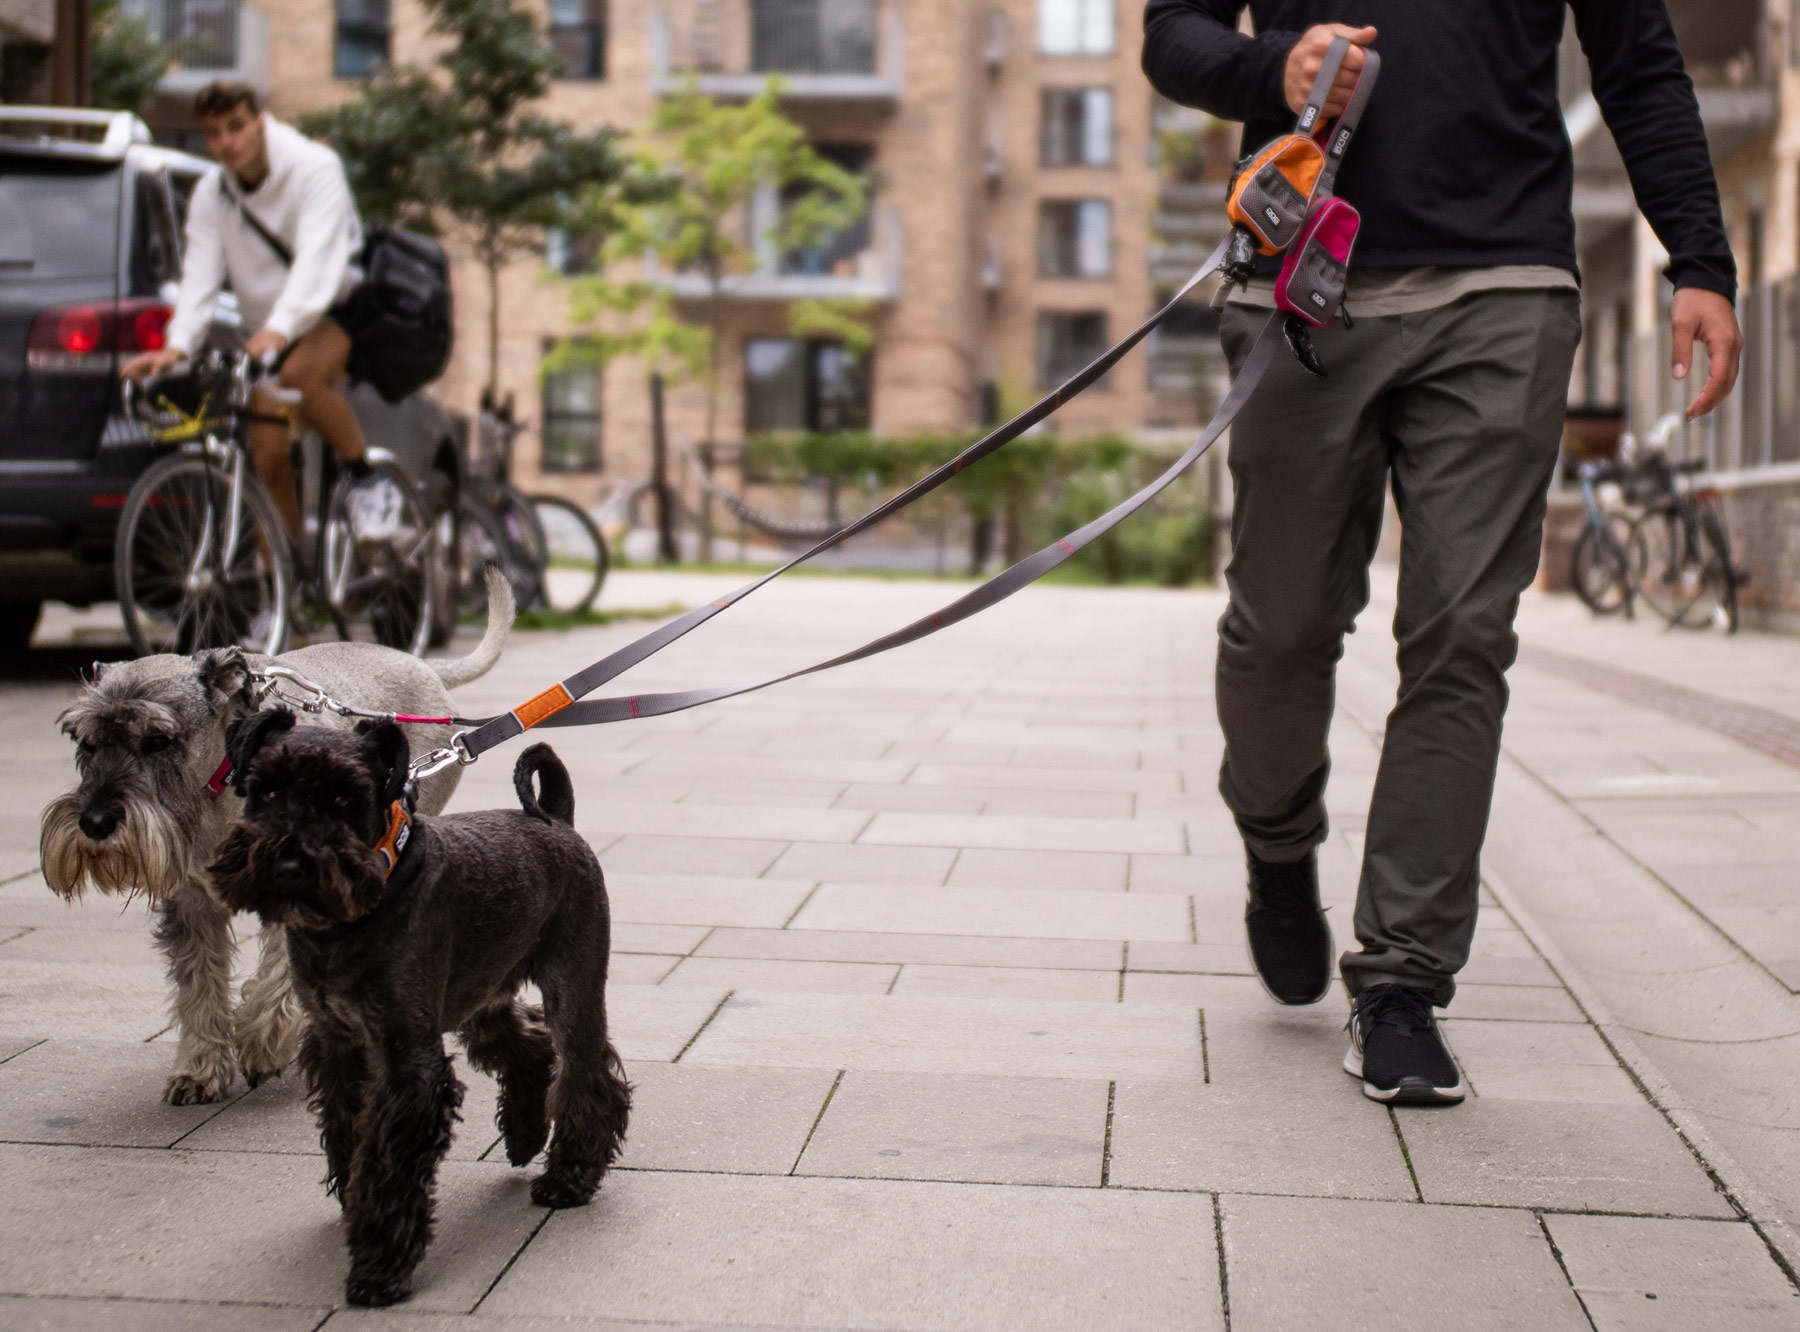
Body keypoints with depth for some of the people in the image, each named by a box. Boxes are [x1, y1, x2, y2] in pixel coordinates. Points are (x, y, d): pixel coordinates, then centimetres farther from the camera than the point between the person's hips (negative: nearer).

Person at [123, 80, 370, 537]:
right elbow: (199, 277, -13)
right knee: (268, 455, -3)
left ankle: (366, 474, -17)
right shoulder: (209, 195, -3)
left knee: (300, 374, -37)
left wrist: (278, 329, -50)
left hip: (338, 311, -5)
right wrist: (176, 347, -32)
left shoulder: (314, 169, -19)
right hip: (267, 336, 5)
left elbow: (318, 260, -34)